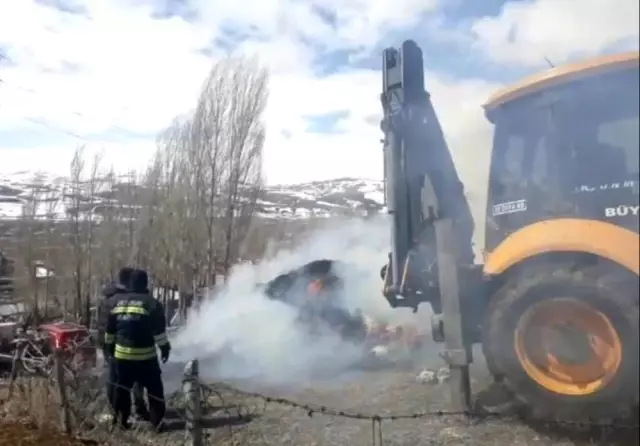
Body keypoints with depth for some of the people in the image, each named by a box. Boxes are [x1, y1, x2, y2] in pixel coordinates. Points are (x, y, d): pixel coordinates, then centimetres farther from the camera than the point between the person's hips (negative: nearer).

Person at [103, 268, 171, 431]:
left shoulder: (116, 302, 6)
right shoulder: (152, 303, -8)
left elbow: (110, 330, 13)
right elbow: (159, 331, -9)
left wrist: (110, 347, 23)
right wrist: (165, 347, 0)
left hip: (121, 353, 4)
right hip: (145, 354, -4)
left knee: (122, 388, 16)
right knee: (154, 389, 6)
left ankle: (121, 420, 22)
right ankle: (158, 422, 7)